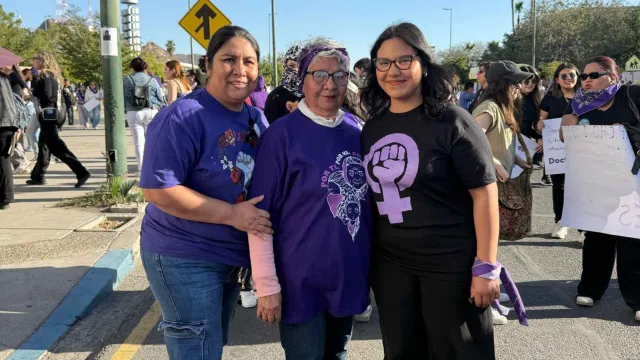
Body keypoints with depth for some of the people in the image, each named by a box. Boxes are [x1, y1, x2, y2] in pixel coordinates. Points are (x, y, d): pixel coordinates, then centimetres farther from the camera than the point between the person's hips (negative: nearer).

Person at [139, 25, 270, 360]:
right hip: (184, 258, -7)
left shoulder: (256, 118, 4)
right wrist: (231, 213, -26)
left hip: (232, 254, 8)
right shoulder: (183, 117, -20)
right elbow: (157, 189, -25)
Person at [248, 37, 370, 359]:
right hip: (302, 280, -5)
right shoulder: (283, 133, -13)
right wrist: (267, 284, -15)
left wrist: (372, 265, 13)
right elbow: (260, 214, -14)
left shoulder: (358, 130, 3)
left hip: (350, 275, 6)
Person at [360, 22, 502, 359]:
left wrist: (486, 267, -16)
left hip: (451, 265, -5)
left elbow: (484, 192, -13)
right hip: (389, 265, 5)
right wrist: (364, 258, 11)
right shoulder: (372, 128, 5)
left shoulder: (451, 121, -11)